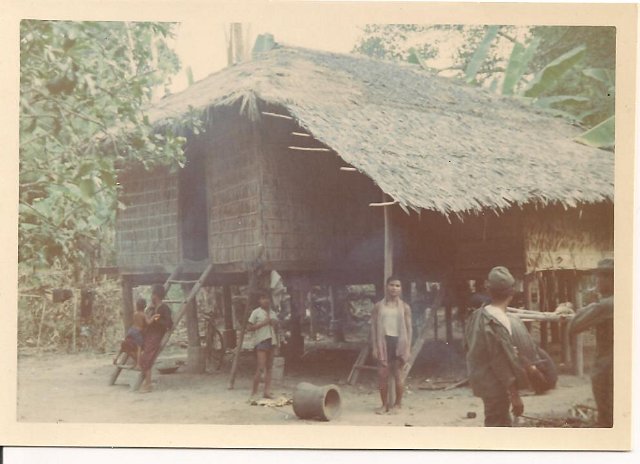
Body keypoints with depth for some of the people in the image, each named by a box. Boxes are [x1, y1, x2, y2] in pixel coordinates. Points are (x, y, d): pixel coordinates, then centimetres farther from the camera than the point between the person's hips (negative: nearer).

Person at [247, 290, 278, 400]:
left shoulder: (272, 313, 14)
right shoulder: (256, 312, -3)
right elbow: (249, 328, -6)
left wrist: (274, 323, 2)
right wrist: (262, 323, -14)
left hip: (271, 341, 7)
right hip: (261, 341, -7)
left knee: (269, 367, 6)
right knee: (261, 367, -12)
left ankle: (267, 391, 9)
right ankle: (254, 392, -6)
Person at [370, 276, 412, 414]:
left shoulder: (404, 307, 4)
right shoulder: (379, 306, 5)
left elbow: (408, 328, 4)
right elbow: (374, 327, 4)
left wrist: (408, 348, -3)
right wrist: (374, 347, -3)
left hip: (399, 342, -1)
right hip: (384, 341, 1)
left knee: (398, 374, 3)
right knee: (382, 375, 0)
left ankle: (398, 404, 15)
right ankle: (385, 404, 10)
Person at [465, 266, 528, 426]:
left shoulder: (478, 315, 4)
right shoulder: (497, 322, -23)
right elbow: (502, 363, -22)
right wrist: (515, 396, -16)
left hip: (484, 381, 9)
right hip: (495, 385, -9)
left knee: (501, 424, 21)